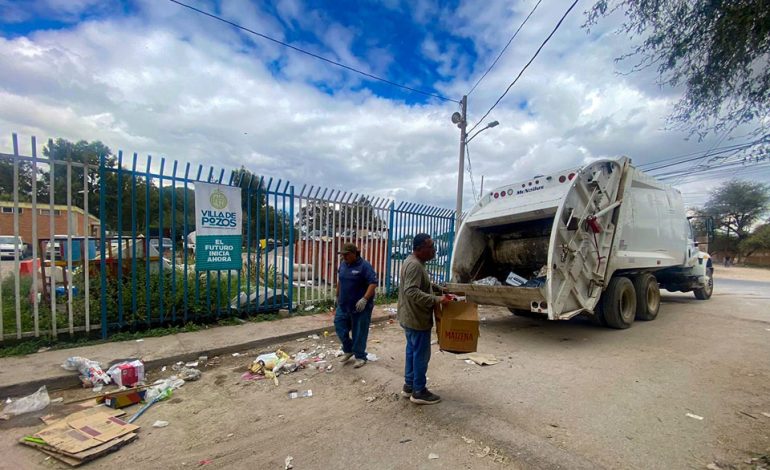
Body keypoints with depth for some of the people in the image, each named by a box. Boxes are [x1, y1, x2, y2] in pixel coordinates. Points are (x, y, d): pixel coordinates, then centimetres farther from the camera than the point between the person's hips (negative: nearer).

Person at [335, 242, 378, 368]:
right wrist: (338, 296, 22)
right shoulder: (343, 264, 6)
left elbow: (373, 283, -21)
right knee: (339, 326, 10)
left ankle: (360, 356, 22)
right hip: (343, 305, 7)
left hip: (360, 307, -7)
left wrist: (364, 299, -30)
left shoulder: (364, 266, -16)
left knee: (359, 333, 3)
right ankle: (348, 350, 32)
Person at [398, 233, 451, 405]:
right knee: (421, 354, 3)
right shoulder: (415, 265, -24)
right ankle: (419, 392, 17)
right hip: (417, 319, -10)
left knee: (412, 351, 18)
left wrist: (436, 288, 13)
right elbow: (412, 292, -32)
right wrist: (436, 300, -32)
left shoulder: (413, 262, 10)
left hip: (410, 317, 10)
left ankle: (409, 386, 31)